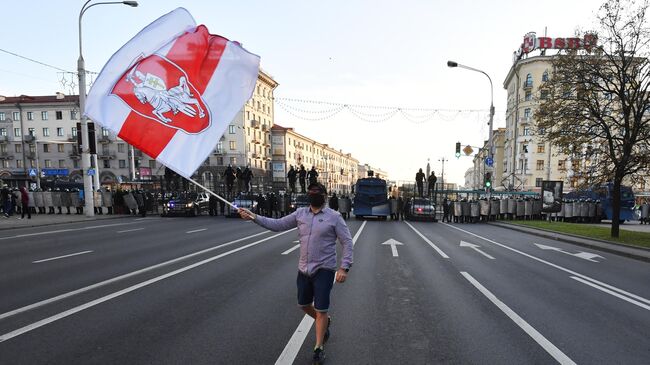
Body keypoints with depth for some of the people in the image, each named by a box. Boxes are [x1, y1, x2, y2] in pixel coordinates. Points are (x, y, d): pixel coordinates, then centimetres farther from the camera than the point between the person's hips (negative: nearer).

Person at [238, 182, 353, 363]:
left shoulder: (334, 217, -10)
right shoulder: (300, 213, 3)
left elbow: (347, 242, -9)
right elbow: (277, 224, 5)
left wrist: (344, 267, -18)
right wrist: (254, 217, -4)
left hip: (324, 269, -5)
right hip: (304, 269, 5)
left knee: (321, 310, 1)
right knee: (304, 304, 18)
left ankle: (319, 347, 23)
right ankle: (325, 322, 47)